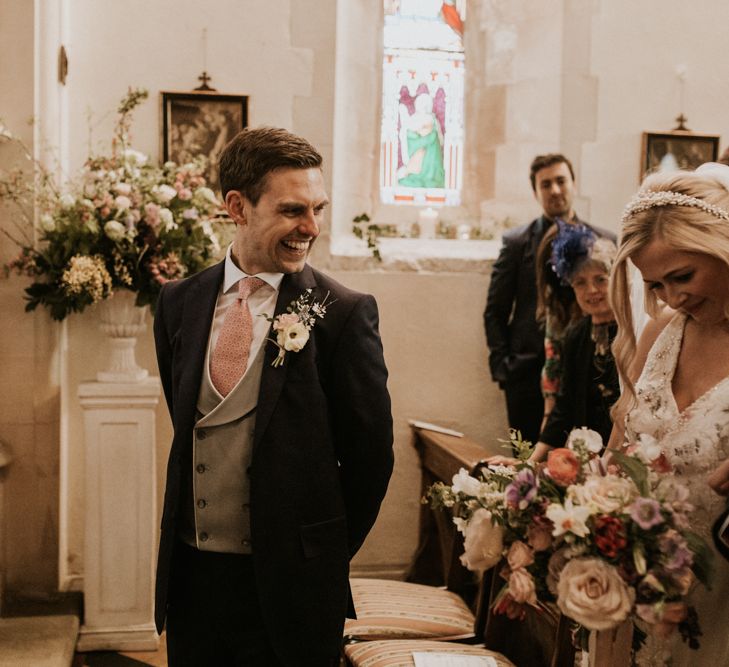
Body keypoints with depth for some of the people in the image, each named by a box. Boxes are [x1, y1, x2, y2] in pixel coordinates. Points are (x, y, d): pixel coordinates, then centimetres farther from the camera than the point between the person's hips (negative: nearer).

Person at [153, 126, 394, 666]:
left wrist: (327, 554, 3)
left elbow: (370, 453, -6)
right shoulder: (180, 302, 2)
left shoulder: (345, 313, -12)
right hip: (189, 575, 4)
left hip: (289, 584, -4)